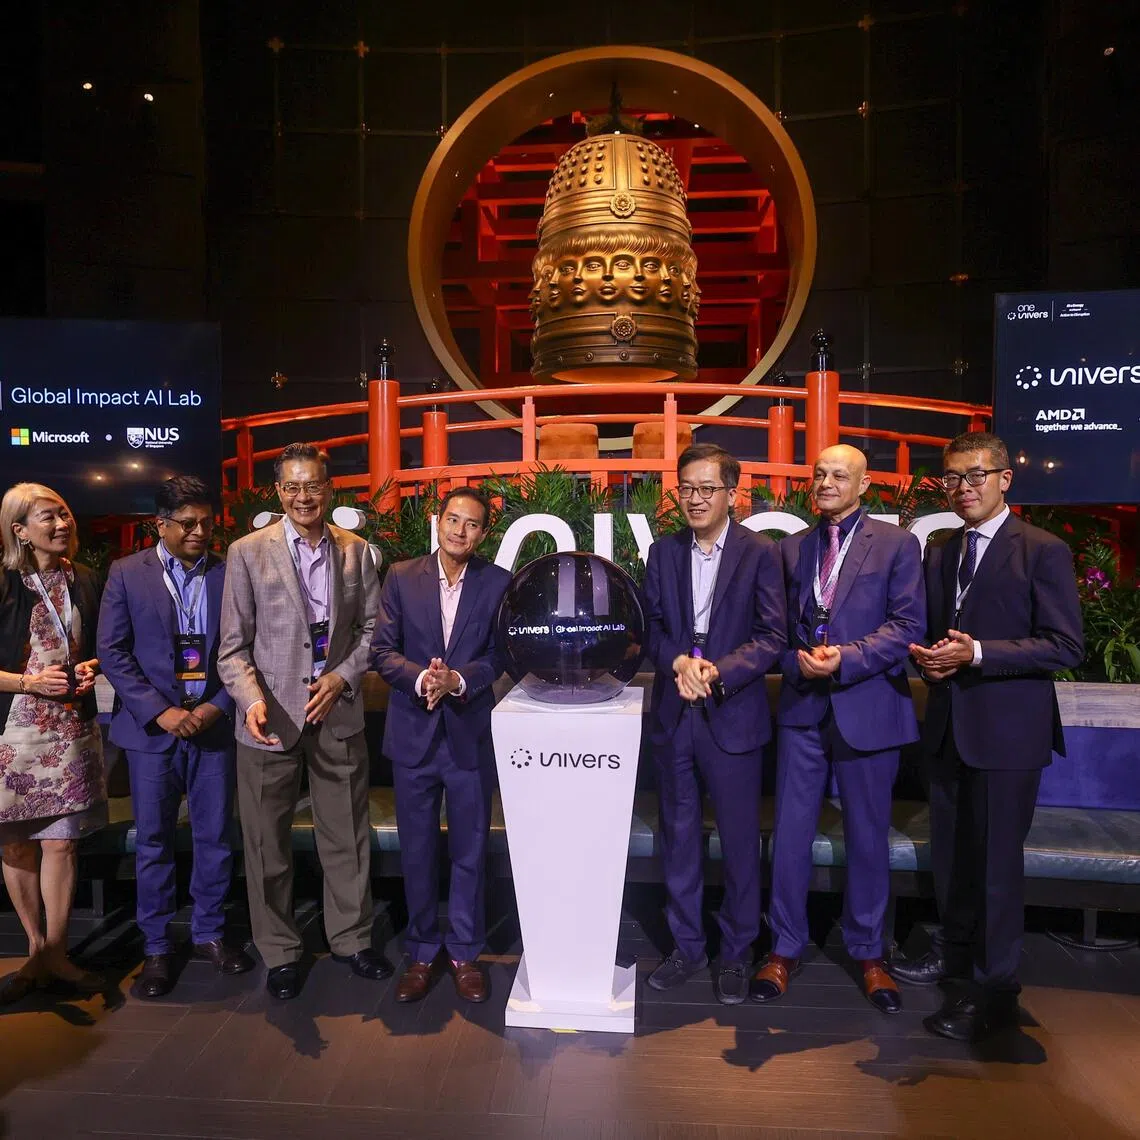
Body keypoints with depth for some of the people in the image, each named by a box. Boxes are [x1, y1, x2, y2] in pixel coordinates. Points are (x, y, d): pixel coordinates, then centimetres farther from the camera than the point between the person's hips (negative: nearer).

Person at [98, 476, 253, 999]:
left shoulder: (229, 574, 1)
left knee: (216, 837, 9)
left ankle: (209, 933, 27)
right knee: (154, 842, 8)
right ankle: (156, 947, 24)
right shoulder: (127, 573, 1)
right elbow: (112, 652, -3)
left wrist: (218, 705, -10)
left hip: (213, 726, 1)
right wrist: (159, 711, -11)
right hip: (152, 729, -1)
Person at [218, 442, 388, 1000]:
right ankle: (279, 953, 30)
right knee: (268, 844, 10)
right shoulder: (247, 553, -3)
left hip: (338, 713, 2)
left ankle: (351, 938, 33)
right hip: (271, 718, -2)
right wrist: (252, 700, -20)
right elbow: (234, 645, -4)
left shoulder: (356, 551, 4)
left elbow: (372, 627, 7)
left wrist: (342, 676, -7)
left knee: (347, 835, 13)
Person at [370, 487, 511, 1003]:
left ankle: (465, 952, 30)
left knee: (469, 850, 11)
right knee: (417, 850, 13)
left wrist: (458, 680, -21)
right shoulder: (401, 577, 1)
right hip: (413, 733, 1)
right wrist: (420, 677, -21)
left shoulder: (498, 583, -1)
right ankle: (421, 952, 32)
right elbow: (382, 650, -3)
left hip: (470, 733, 0)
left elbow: (501, 653, -5)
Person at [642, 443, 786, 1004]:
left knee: (739, 841, 9)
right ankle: (686, 945, 33)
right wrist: (678, 662, -15)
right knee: (678, 835, 15)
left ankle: (736, 952, 30)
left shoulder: (760, 553, -5)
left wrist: (717, 672, -21)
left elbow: (771, 637, -8)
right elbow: (651, 627, 4)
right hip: (672, 716, 3)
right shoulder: (663, 551, 6)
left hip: (732, 716, -3)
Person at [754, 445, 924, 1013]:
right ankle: (785, 948, 25)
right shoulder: (792, 547, 10)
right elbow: (778, 625, 9)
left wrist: (845, 661, -18)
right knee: (790, 833, 7)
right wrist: (798, 663, -10)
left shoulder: (896, 544, 0)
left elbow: (907, 625, -8)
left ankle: (868, 953, 32)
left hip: (867, 708, -2)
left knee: (867, 837, 12)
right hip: (803, 708, 2)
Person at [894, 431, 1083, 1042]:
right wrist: (928, 658, -5)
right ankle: (955, 949, 38)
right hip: (948, 723, 6)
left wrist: (977, 653, -23)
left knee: (996, 856, 1)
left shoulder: (1043, 551, -8)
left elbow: (1065, 645, -14)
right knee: (949, 848, 18)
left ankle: (994, 986, 17)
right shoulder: (938, 552, 11)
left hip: (1006, 728, -6)